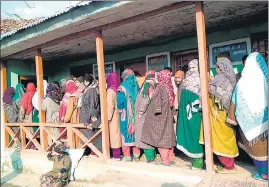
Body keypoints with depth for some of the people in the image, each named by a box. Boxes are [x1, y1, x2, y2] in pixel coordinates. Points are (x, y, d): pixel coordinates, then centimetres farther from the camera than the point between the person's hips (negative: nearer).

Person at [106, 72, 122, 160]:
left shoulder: (110, 90, -11)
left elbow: (110, 106, -15)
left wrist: (108, 117, -12)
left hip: (113, 116, -5)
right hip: (119, 115, 5)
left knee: (114, 134, 2)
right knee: (118, 133, 13)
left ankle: (116, 155, 8)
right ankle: (119, 153, 22)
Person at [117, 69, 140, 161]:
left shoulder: (123, 87, -11)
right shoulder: (137, 86, 3)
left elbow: (120, 102, -15)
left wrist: (120, 109, 4)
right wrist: (137, 109, 12)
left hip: (126, 115, -5)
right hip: (136, 114, 5)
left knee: (126, 134, 5)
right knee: (136, 133, 14)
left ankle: (127, 156, 12)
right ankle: (136, 154, 21)